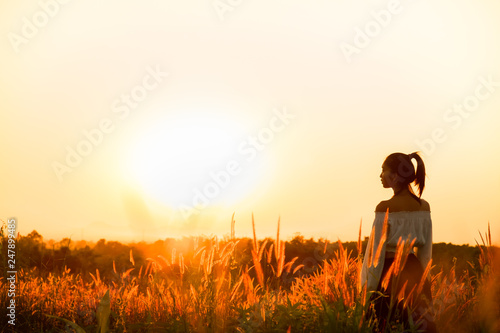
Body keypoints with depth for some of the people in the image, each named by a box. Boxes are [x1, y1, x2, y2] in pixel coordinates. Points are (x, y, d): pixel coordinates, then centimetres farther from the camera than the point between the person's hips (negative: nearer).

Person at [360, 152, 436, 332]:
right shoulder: (424, 207, 1)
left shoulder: (385, 208, -15)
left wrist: (369, 288, -7)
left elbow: (377, 251, -13)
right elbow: (426, 250, 8)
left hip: (388, 274, -5)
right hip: (414, 272, 6)